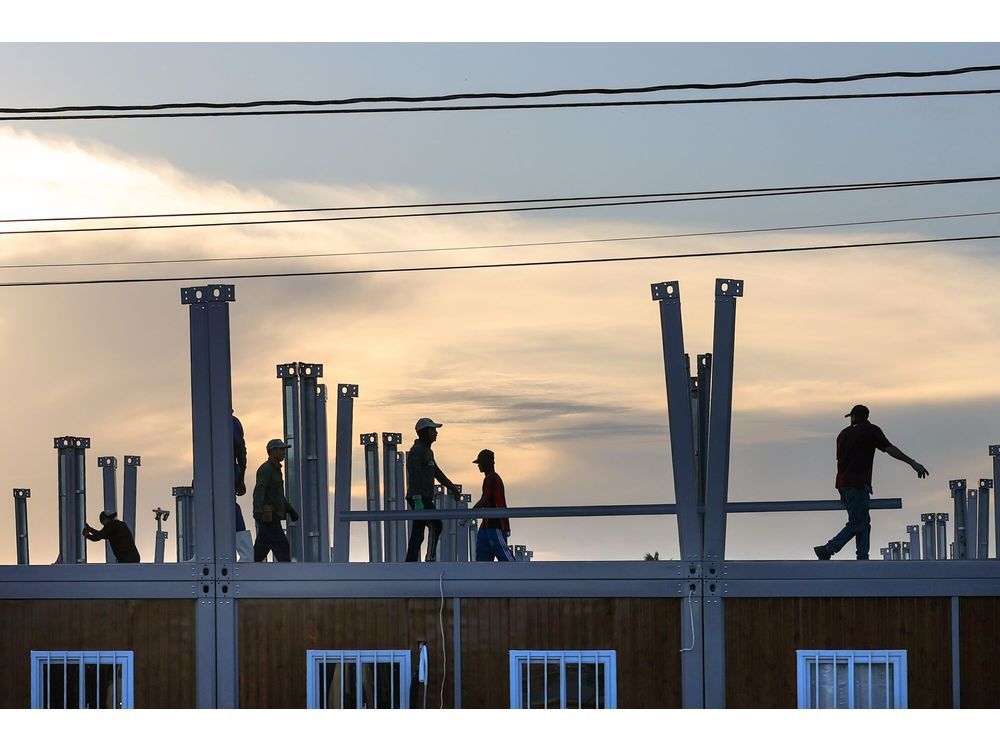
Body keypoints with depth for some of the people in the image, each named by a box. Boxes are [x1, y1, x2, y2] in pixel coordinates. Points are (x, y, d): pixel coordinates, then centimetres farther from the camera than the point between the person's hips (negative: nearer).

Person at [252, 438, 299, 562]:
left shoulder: (275, 469, 22)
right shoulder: (266, 469, -11)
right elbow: (259, 490, -24)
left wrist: (290, 510, 36)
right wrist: (258, 510, -36)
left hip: (272, 516, 10)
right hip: (268, 516, -10)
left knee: (260, 551, 9)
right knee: (282, 546, -11)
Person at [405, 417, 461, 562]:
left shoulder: (427, 451, 21)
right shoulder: (417, 450, -11)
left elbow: (437, 473, 30)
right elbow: (414, 475, -21)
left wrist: (453, 488, 31)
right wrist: (417, 499, -28)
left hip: (424, 498, 10)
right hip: (419, 497, -10)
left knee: (417, 534, 5)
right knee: (435, 526, -16)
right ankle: (430, 559, -19)